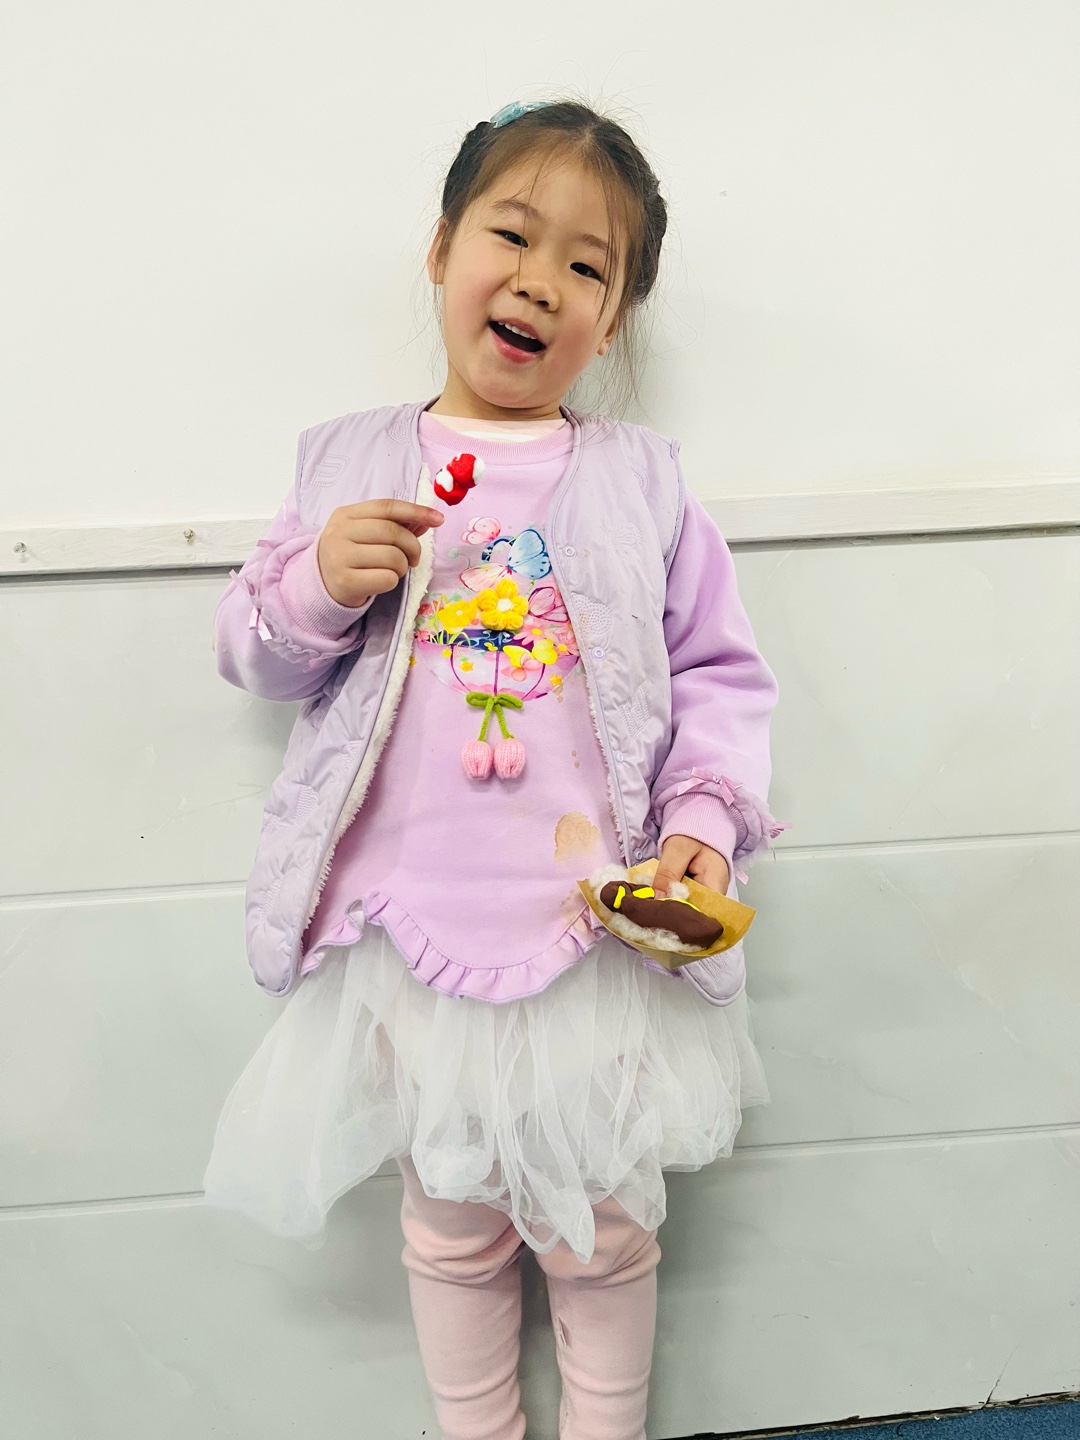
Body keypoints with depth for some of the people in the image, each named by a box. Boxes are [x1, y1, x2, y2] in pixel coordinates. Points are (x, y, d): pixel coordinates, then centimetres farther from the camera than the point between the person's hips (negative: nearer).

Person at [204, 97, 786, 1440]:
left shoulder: (640, 478, 2)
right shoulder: (348, 465, 3)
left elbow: (719, 672, 4)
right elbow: (253, 652, 7)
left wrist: (707, 818, -11)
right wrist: (315, 583, -14)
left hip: (601, 938, 0)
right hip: (413, 936, 1)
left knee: (603, 1231, 18)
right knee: (451, 1228, 19)